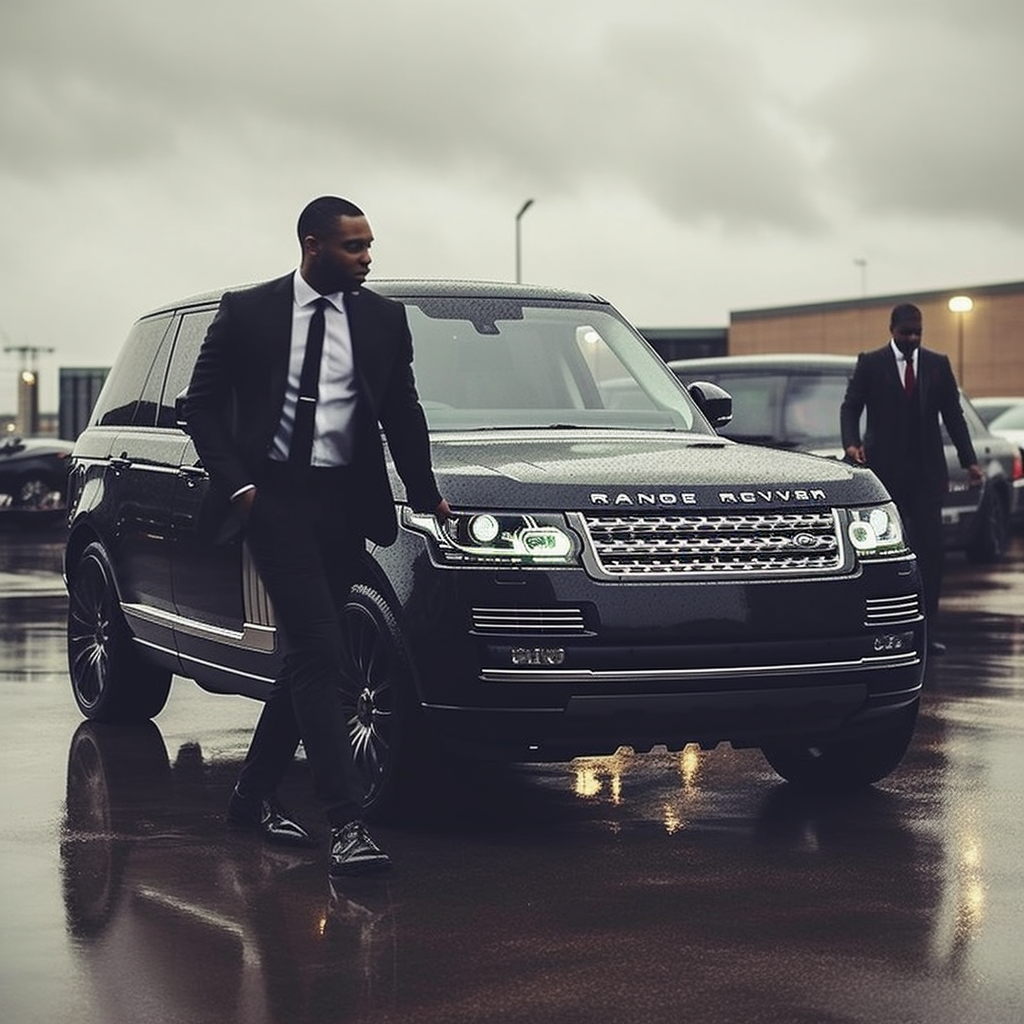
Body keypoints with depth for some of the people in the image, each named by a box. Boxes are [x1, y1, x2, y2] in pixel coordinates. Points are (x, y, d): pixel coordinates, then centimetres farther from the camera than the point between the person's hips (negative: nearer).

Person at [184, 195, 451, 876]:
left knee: (308, 657, 11)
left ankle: (255, 795, 26)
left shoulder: (383, 320, 9)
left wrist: (425, 492, 12)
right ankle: (347, 825, -19)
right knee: (320, 654, -15)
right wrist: (236, 482, -8)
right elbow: (202, 403, 3)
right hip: (275, 499, -4)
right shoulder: (248, 312, 0)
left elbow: (402, 413, 16)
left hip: (346, 503, 5)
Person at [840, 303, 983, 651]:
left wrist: (969, 461, 2)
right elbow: (850, 407, -1)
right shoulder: (870, 364, 2)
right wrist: (851, 443, -19)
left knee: (930, 547, -3)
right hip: (886, 470, -2)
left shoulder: (938, 365, 9)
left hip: (927, 472, 2)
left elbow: (953, 415, 10)